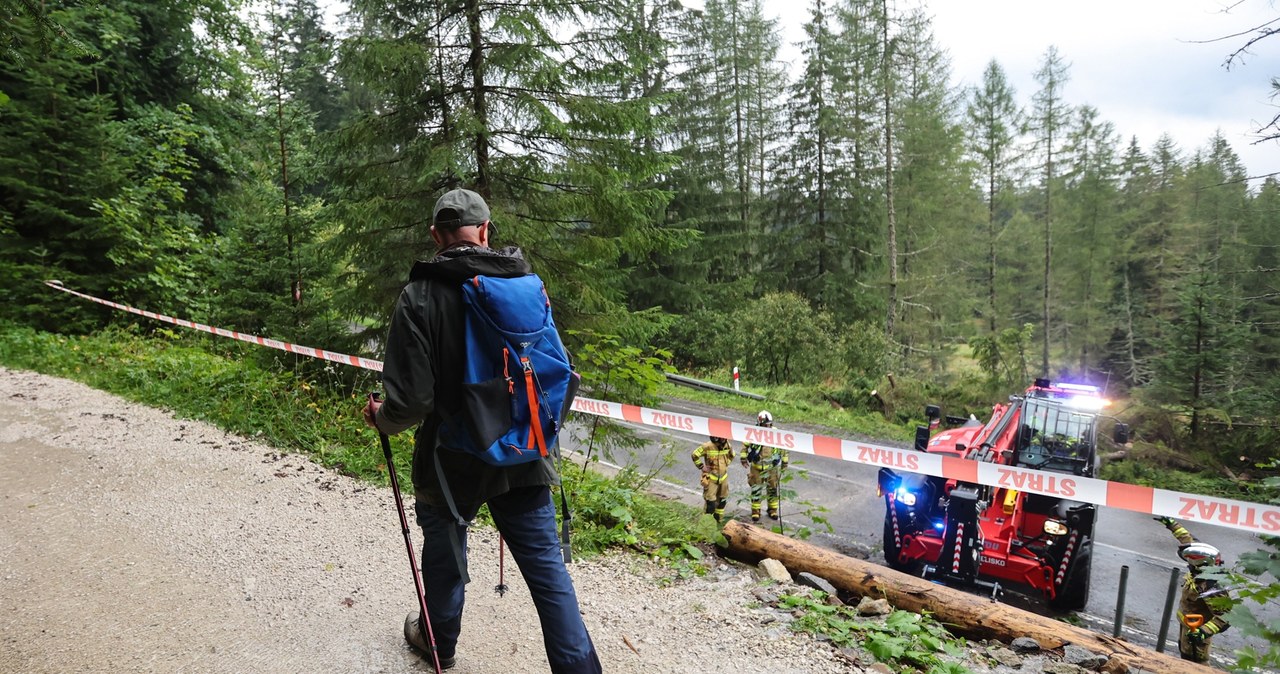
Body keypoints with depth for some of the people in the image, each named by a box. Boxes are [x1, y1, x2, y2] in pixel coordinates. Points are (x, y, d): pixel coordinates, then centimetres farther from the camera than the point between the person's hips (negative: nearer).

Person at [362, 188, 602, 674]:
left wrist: (381, 418, 3)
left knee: (444, 557, 23)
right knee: (546, 564, 10)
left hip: (452, 461, -2)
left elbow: (411, 400, -19)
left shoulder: (420, 296, -16)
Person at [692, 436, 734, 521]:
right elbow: (695, 455, -11)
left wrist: (726, 464, 11)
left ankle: (718, 518, 34)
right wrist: (701, 467, -10)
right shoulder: (708, 446, -20)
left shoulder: (728, 446, -3)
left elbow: (731, 455, 19)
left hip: (723, 477, 6)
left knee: (722, 500, 16)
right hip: (711, 478, -5)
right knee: (710, 501, -7)